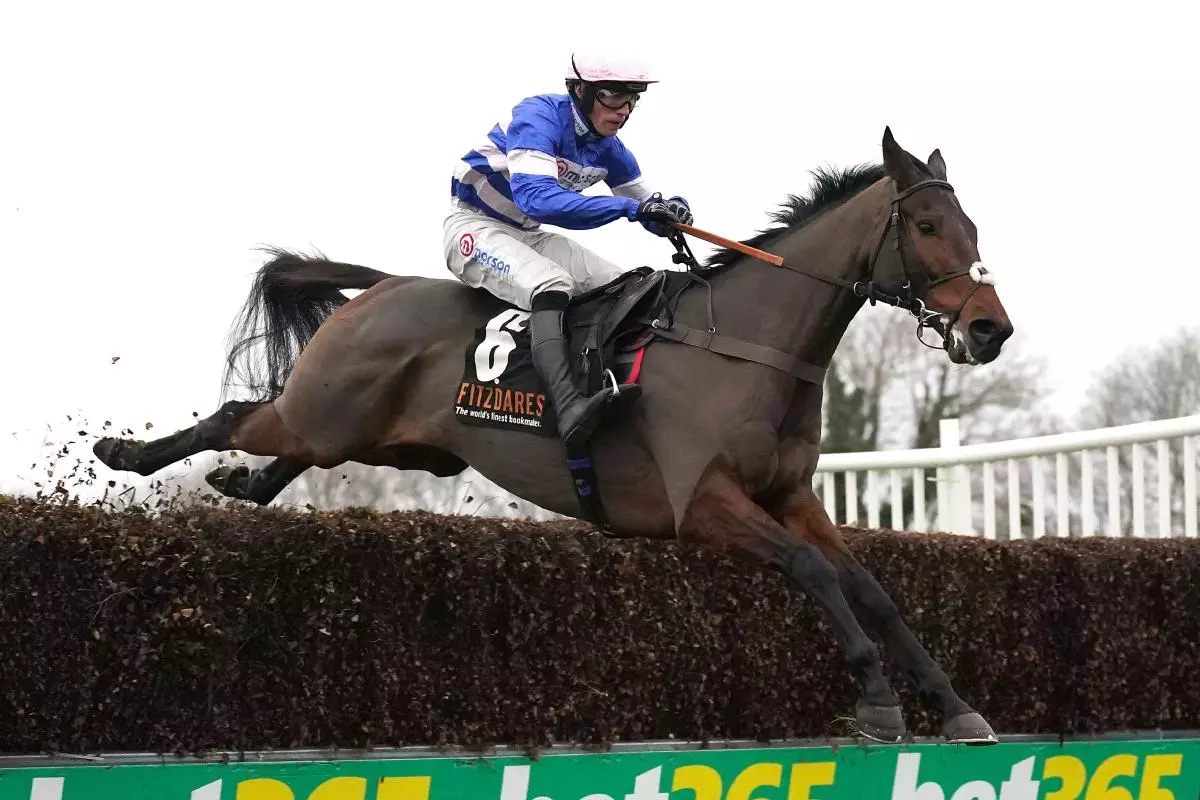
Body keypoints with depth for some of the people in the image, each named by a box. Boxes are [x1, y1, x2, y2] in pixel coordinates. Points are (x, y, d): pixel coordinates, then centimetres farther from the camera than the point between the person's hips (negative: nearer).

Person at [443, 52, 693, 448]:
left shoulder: (607, 148, 0)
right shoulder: (539, 116, -24)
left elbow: (648, 205, 8)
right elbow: (536, 197, -38)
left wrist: (671, 210, -19)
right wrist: (628, 207, -42)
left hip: (529, 236, 9)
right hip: (475, 226, -9)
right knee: (552, 284, -35)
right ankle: (568, 405, -53)